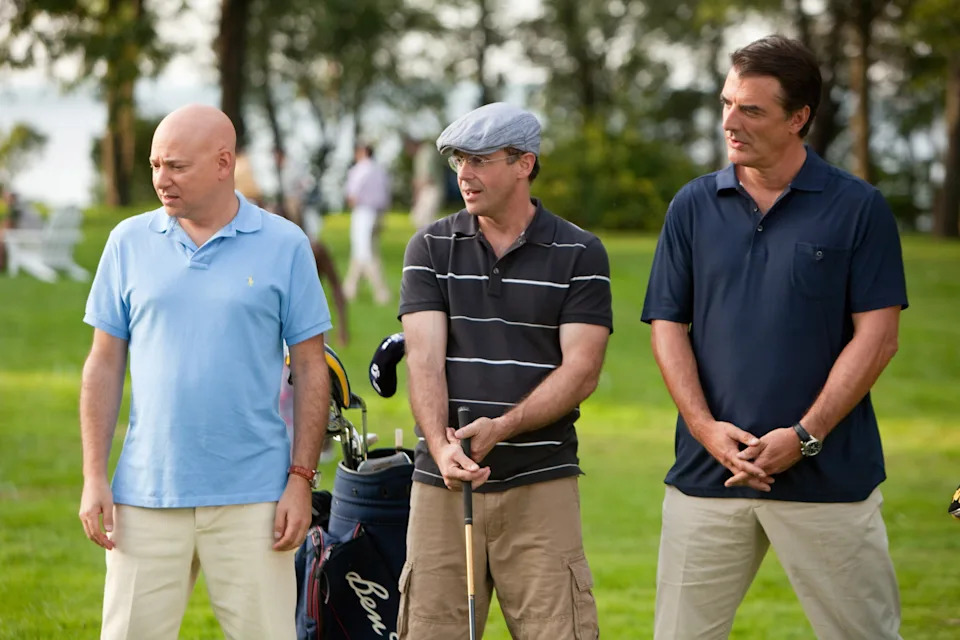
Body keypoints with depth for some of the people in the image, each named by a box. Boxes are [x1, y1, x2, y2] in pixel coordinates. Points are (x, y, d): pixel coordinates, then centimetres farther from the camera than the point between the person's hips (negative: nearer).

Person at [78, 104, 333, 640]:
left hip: (252, 498, -2)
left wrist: (301, 479, -4)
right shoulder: (130, 241, 7)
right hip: (147, 493, 2)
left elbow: (312, 369, 3)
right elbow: (105, 363, 9)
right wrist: (94, 476, 2)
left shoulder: (284, 245, 1)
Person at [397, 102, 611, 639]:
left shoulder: (580, 254, 2)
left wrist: (503, 427, -18)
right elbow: (425, 357, -3)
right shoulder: (431, 247, 8)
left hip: (542, 481, -2)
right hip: (442, 481, 2)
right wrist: (441, 445, -20)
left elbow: (582, 370, -5)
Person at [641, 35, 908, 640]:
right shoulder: (694, 205, 9)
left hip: (828, 475, -3)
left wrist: (804, 437, -13)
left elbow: (877, 338, -5)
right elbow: (668, 326, 7)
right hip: (708, 472, 3)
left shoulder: (859, 208, -1)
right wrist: (706, 428, -8)